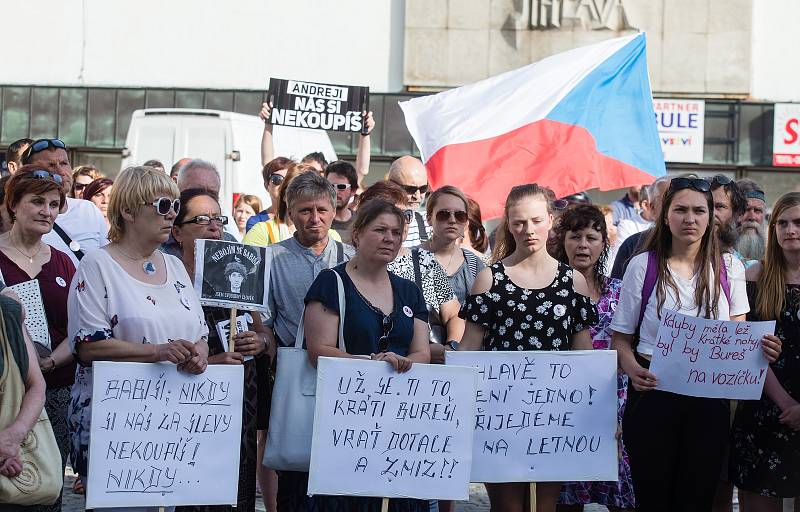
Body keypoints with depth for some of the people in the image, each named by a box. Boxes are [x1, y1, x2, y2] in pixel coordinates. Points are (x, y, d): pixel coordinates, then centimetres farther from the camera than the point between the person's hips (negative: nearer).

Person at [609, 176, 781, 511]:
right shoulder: (643, 266, 0)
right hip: (652, 394, -2)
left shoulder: (728, 268, 6)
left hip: (710, 399, 2)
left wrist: (761, 349, -11)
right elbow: (620, 338, 2)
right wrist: (632, 369, -19)